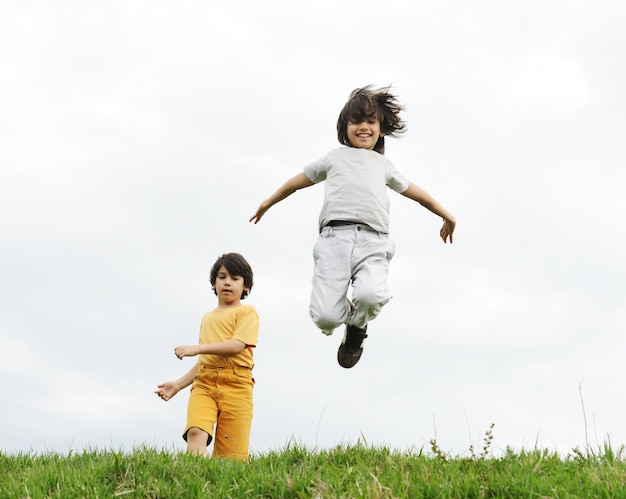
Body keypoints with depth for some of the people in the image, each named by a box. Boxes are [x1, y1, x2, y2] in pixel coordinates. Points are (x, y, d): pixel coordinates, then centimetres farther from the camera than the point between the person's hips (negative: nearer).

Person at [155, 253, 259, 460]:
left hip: (235, 385, -4)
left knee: (231, 452, -10)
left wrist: (197, 348, -16)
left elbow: (237, 346, -10)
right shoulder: (207, 318, 28)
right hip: (204, 383, 4)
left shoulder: (247, 312, 7)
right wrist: (178, 385, 19)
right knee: (196, 431, -24)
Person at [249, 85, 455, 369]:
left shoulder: (384, 165, 30)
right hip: (335, 237, 0)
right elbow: (299, 181, 38)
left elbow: (414, 191, 42)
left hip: (373, 242, 0)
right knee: (325, 317, -19)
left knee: (370, 295, -33)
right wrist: (268, 203, 42)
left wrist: (447, 216, 49)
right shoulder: (335, 157, 28)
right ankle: (344, 311, 21)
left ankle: (357, 328, 5)